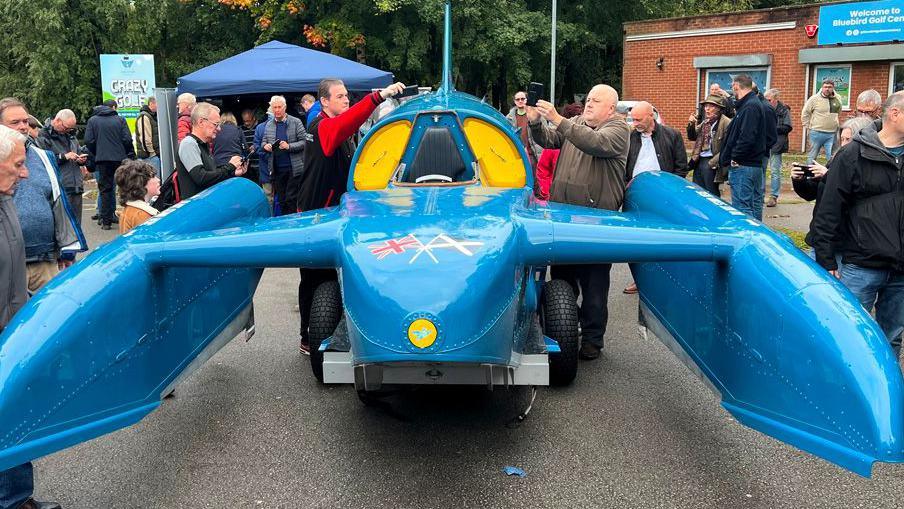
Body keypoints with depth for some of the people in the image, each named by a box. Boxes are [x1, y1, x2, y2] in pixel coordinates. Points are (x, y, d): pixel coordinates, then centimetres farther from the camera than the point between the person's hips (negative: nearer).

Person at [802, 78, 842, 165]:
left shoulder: (837, 100, 7)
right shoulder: (815, 99, -5)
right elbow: (805, 113, 0)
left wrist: (837, 125, 17)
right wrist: (808, 126, -2)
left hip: (832, 134, 3)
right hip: (817, 133, -3)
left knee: (831, 157, 2)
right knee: (812, 156, 6)